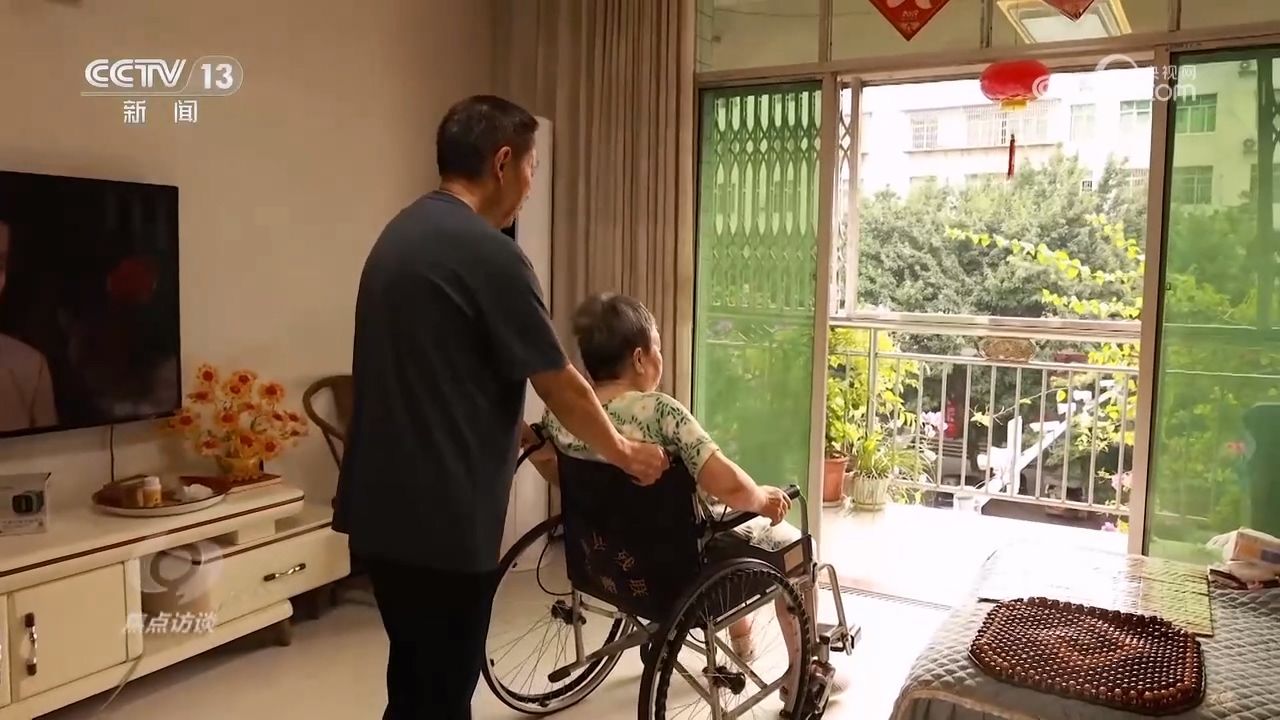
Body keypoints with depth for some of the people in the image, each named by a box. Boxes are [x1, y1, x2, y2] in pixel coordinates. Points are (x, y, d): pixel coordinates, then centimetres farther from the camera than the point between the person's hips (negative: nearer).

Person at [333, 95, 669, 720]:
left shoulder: (401, 233, 11)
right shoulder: (486, 251, -17)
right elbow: (560, 385, -11)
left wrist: (511, 428, 27)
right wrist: (624, 453, 5)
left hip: (386, 506, 9)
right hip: (439, 518, -9)